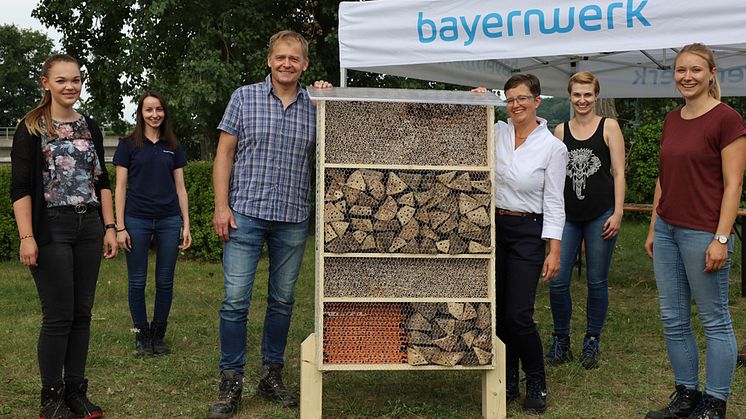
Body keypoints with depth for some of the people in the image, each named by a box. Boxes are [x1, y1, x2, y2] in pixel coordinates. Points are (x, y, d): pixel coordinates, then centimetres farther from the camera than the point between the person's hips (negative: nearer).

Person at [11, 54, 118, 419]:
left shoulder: (90, 128, 13)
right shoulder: (31, 128, -2)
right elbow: (19, 187, -7)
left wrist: (109, 228, 8)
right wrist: (26, 237, -16)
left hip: (89, 228, 5)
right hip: (51, 229, -5)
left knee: (82, 313, 7)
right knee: (58, 315, -4)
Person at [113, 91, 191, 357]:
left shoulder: (173, 147, 11)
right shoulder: (129, 145, 3)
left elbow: (180, 187, 12)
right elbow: (120, 187, 1)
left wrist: (186, 225, 6)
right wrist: (120, 227, -5)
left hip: (169, 220, 2)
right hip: (137, 220, -2)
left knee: (165, 282, 6)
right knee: (137, 282, 3)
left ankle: (158, 335, 19)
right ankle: (142, 336, 16)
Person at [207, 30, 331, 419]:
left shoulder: (315, 106, 8)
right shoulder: (244, 97, 3)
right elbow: (224, 154, 2)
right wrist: (221, 205, -7)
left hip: (293, 219, 3)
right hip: (246, 213, -2)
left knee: (283, 300, 10)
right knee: (235, 299, -4)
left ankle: (272, 376, 24)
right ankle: (231, 383, 8)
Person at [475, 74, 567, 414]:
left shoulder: (553, 147, -5)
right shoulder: (496, 133, 3)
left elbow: (554, 203, -6)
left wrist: (554, 250, -11)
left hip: (527, 232, -4)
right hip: (493, 227, 4)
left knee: (518, 316, -8)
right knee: (497, 313, 8)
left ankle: (536, 385, 13)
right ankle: (508, 382, 24)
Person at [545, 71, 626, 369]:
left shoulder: (609, 127, 3)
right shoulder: (561, 130, 10)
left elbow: (618, 172, 0)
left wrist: (617, 213, -8)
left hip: (601, 215, -2)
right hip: (568, 214, 2)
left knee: (597, 282, 5)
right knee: (558, 281, -2)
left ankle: (592, 342, 21)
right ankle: (561, 340, 16)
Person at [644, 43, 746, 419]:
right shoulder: (672, 120, 11)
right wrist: (653, 228, 16)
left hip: (703, 233, -7)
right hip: (667, 230, 7)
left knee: (714, 321, 5)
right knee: (673, 319, 12)